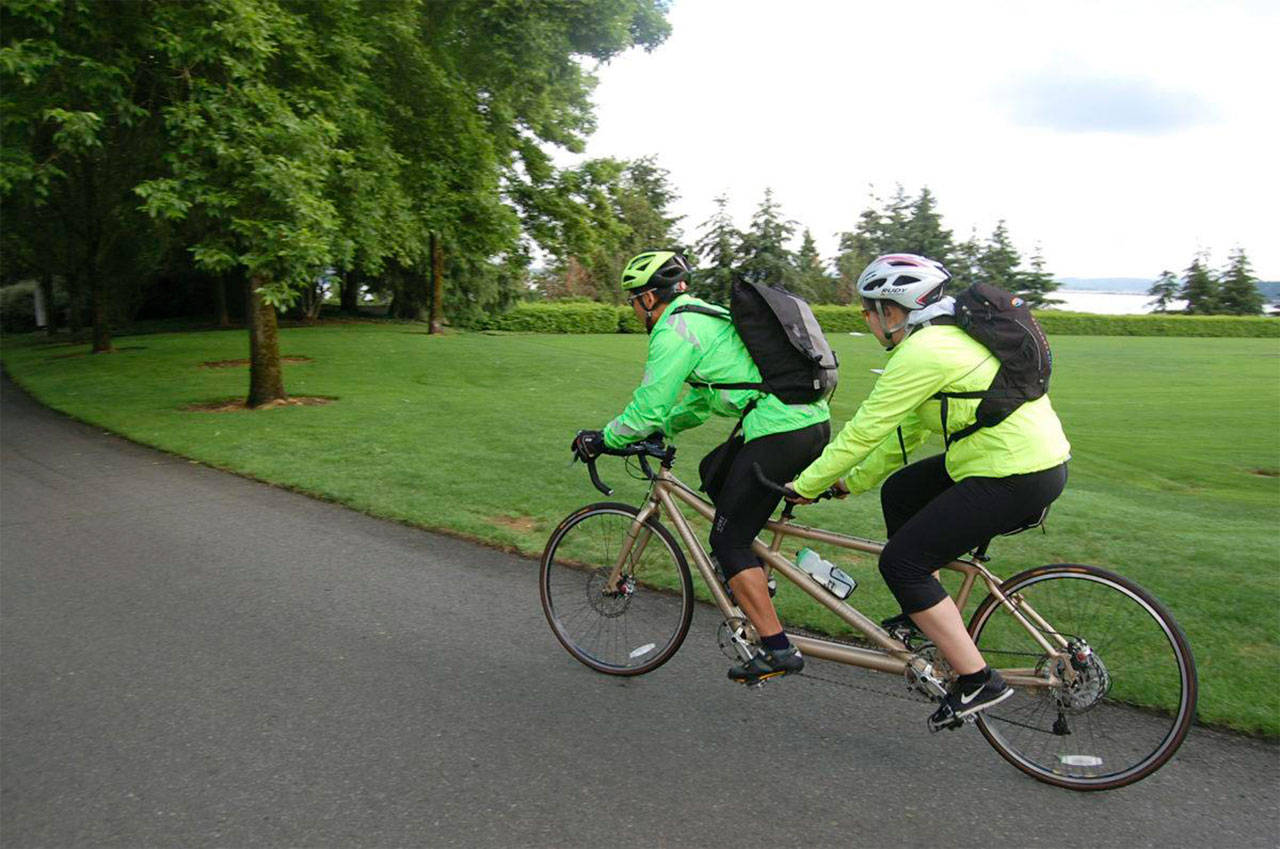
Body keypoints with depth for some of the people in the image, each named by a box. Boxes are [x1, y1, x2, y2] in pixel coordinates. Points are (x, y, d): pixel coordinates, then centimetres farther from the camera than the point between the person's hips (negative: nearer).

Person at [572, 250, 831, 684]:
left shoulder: (674, 330, -5)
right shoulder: (709, 316, 25)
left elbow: (646, 410, -7)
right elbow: (700, 400, 32)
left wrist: (601, 440, 8)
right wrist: (659, 430, 29)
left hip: (779, 433, -10)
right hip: (814, 422, 10)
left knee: (727, 539, 0)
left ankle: (777, 649, 2)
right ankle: (751, 579, 29)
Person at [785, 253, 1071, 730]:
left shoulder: (922, 352, -17)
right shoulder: (947, 336, 15)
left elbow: (864, 430, -14)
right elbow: (907, 429, 19)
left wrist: (806, 485, -4)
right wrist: (854, 481, 21)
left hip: (1015, 479, -10)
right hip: (1032, 455, 10)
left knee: (900, 562, -7)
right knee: (899, 492, 20)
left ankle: (978, 682, -1)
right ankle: (925, 616, 29)